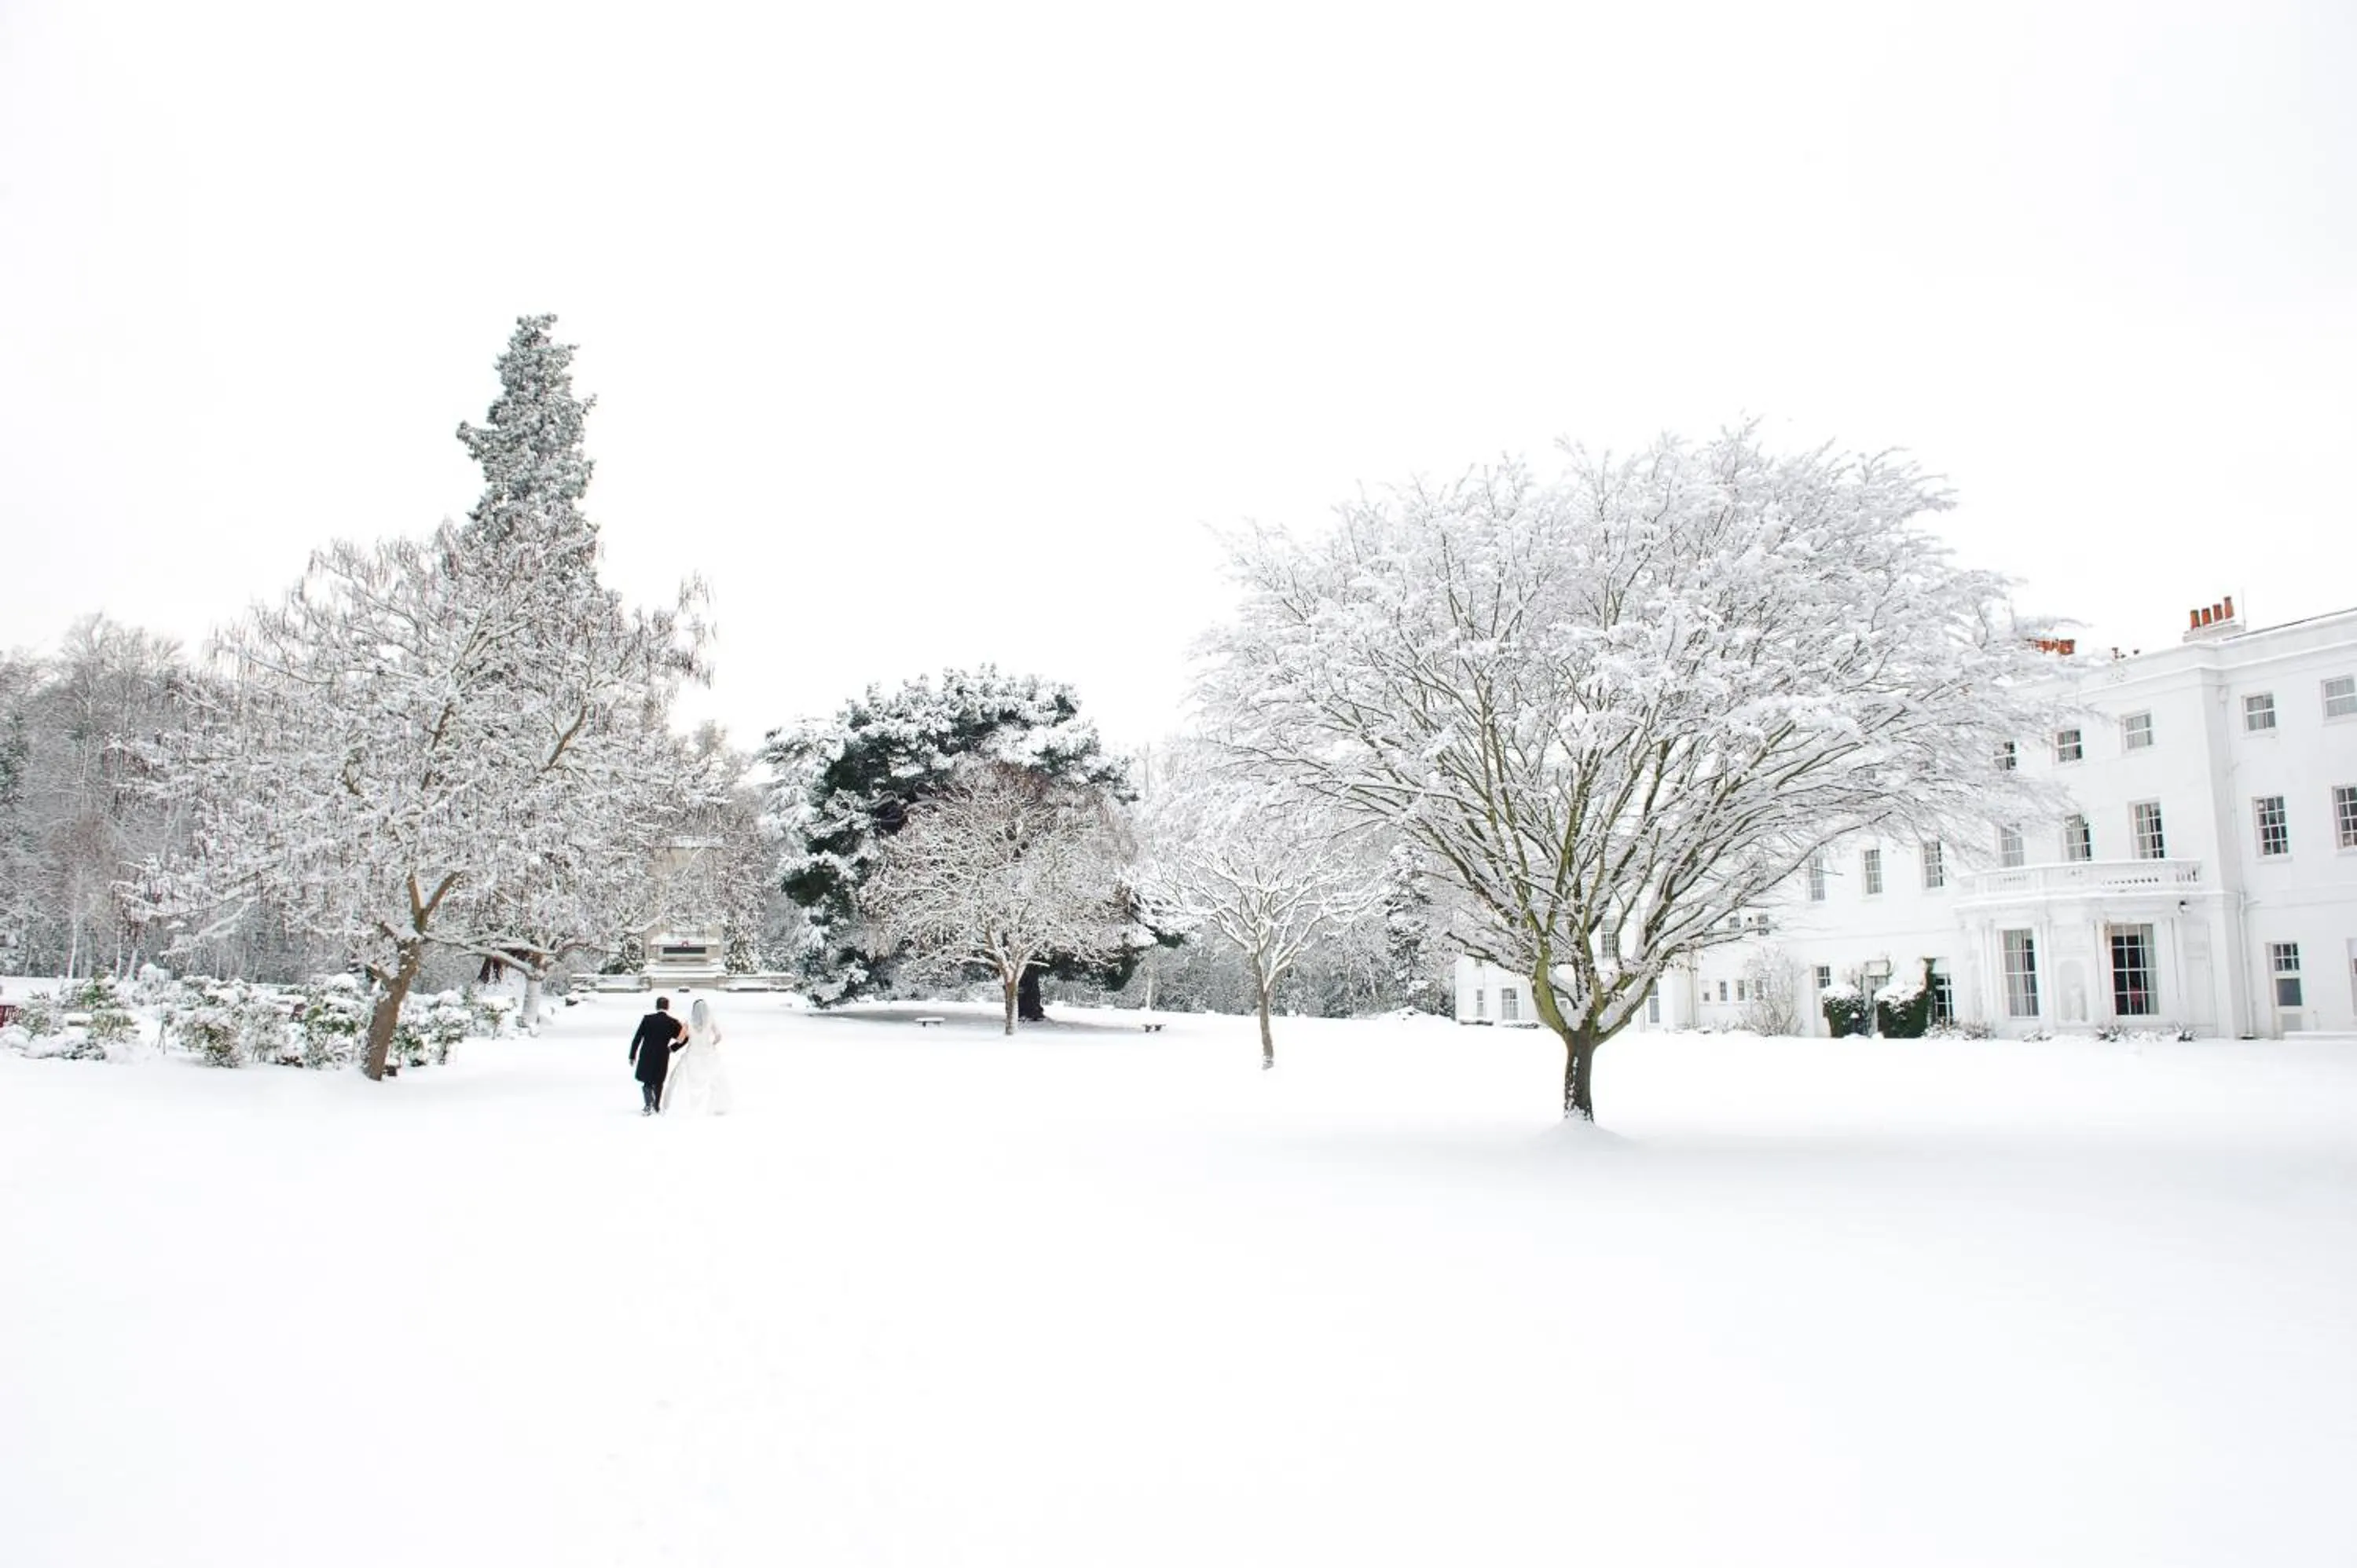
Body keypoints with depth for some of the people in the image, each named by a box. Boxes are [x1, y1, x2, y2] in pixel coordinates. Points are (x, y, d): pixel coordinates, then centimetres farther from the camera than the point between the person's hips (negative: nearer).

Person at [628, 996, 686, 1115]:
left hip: (646, 1056, -1)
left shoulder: (647, 1019, -7)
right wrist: (672, 1047, 11)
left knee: (646, 1081, 13)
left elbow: (637, 1038, -5)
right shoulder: (673, 1022, -6)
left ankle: (649, 1104, -9)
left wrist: (632, 1055, 2)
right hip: (662, 1057, 1)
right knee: (658, 1082, 20)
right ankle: (656, 1106, 28)